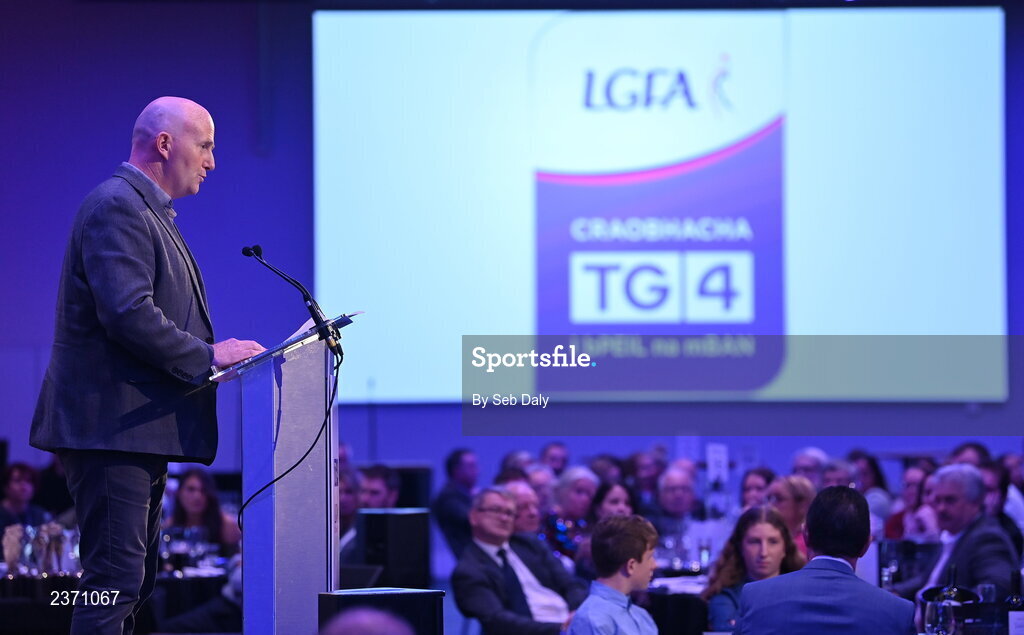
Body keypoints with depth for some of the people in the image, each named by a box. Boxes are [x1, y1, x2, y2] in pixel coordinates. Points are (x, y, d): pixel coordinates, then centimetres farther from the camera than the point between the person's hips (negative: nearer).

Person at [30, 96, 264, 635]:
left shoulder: (147, 211, 22)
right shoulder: (115, 206, -12)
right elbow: (128, 313, -23)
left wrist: (210, 352, 11)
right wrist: (205, 355, -17)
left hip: (138, 430, 11)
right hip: (110, 427, -11)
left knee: (133, 581, 11)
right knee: (115, 578, -15)